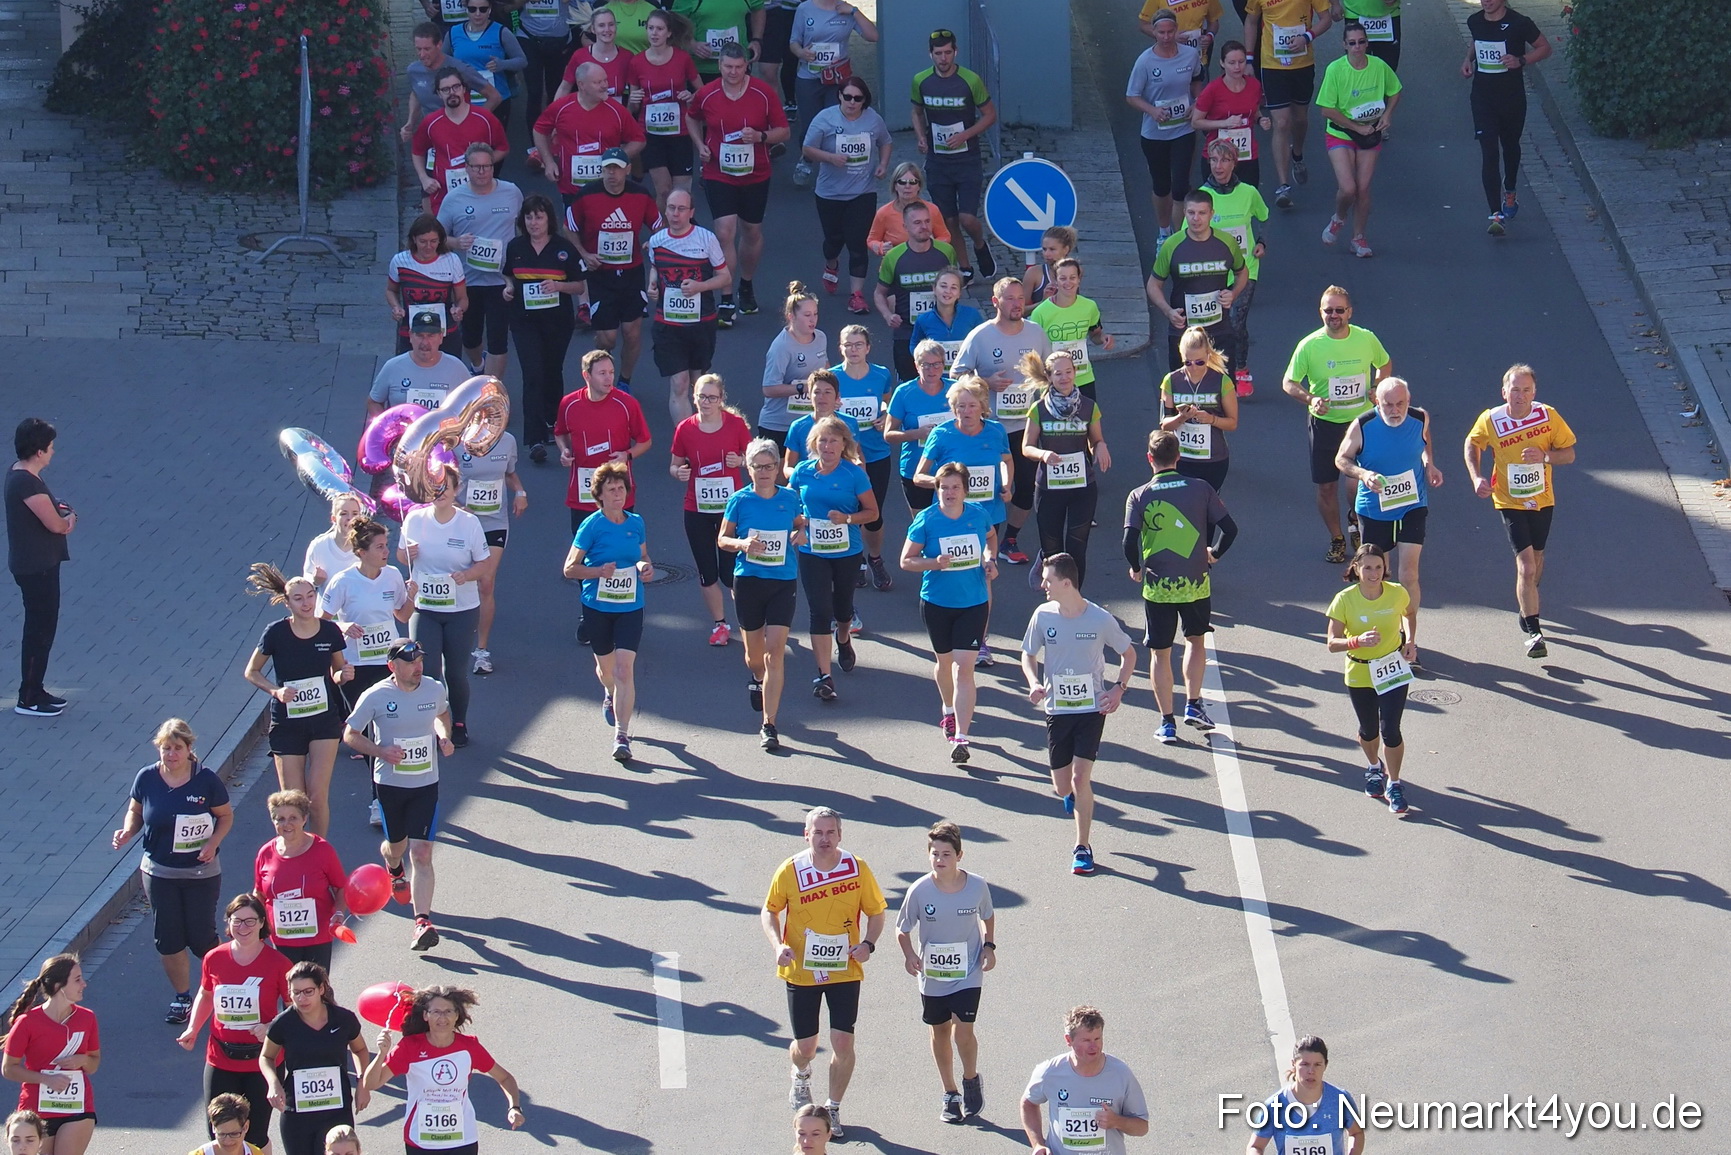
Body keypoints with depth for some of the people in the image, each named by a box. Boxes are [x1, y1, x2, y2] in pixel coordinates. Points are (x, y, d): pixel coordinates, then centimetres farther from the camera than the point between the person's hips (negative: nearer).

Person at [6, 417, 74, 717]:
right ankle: (28, 699, 8)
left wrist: (60, 514, 0)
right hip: (36, 567, -10)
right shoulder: (28, 484, -26)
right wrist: (69, 519, 0)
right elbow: (55, 524, -23)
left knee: (40, 627, 19)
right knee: (40, 629, 0)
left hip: (34, 564, 10)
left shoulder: (19, 474, 6)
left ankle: (34, 690, 29)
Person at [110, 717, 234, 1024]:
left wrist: (213, 843, -19)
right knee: (167, 939, 7)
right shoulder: (147, 778, -9)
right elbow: (135, 811, 6)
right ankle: (182, 998, 25)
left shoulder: (206, 780, -14)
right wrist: (127, 831, -15)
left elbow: (225, 816, -2)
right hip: (159, 872, 2)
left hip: (201, 872, -2)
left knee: (202, 938, 2)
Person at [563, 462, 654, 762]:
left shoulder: (636, 523, 2)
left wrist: (646, 567, -5)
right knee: (606, 666, 18)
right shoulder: (591, 526, -9)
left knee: (625, 668, -13)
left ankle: (622, 736, -12)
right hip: (597, 607, -1)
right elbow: (570, 569, -7)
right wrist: (600, 571, -23)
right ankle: (610, 695, 55)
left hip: (630, 607, 1)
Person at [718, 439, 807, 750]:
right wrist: (742, 543, -17)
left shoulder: (789, 498, 1)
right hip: (748, 581, 0)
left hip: (783, 582, 0)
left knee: (775, 651, -11)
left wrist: (801, 532, -3)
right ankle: (757, 679, 52)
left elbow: (800, 523, 20)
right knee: (754, 654, 13)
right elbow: (722, 538, 3)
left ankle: (769, 725, -9)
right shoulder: (740, 500, -3)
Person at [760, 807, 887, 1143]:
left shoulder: (857, 869, -8)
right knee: (805, 1047, 7)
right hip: (801, 972, 0)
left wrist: (867, 943, -12)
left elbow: (876, 911, 5)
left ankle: (833, 1109, 14)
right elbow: (770, 911, 5)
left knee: (843, 1043, -7)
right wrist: (778, 945, -12)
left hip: (845, 972, 0)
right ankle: (801, 1078, 44)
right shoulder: (790, 872, -9)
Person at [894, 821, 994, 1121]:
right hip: (932, 974, 1)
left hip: (968, 973, -1)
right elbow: (903, 930, -2)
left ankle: (971, 1080, 18)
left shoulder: (977, 886, -11)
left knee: (963, 1030, -11)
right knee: (940, 1032, 13)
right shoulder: (919, 891, -14)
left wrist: (988, 945, -3)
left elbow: (988, 917, 10)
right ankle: (950, 1094, 30)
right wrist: (909, 955, -19)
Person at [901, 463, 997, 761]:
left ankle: (960, 738, -14)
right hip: (936, 603, 1)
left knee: (964, 668, -10)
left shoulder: (978, 515, -4)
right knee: (944, 661, 20)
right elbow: (906, 560, -6)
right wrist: (934, 563, -24)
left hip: (973, 603, 0)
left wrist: (990, 560, 1)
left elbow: (991, 536, 20)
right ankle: (949, 711, 50)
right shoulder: (926, 520, -10)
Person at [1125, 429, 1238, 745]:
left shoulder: (1139, 496, -6)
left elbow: (1129, 541, -16)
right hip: (1196, 584, 1)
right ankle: (1193, 705, 16)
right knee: (1196, 641, 24)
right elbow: (1229, 528, -5)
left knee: (1160, 653, 10)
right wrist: (1215, 553, 14)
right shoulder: (1201, 489, -3)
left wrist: (1136, 568, 3)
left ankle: (1167, 722, 9)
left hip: (1157, 588, -1)